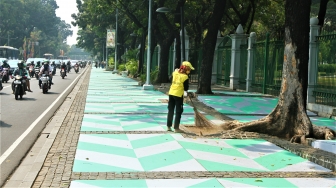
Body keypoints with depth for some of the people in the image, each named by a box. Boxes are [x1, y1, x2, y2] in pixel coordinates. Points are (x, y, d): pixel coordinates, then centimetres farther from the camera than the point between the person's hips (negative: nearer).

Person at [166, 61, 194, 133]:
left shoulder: (175, 72, 1)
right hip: (179, 95, -6)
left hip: (171, 93, 6)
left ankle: (169, 126, 20)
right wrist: (185, 93, 4)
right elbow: (186, 88, -13)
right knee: (178, 112, 3)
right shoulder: (185, 77, -15)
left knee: (170, 110, 15)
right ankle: (176, 128, 4)